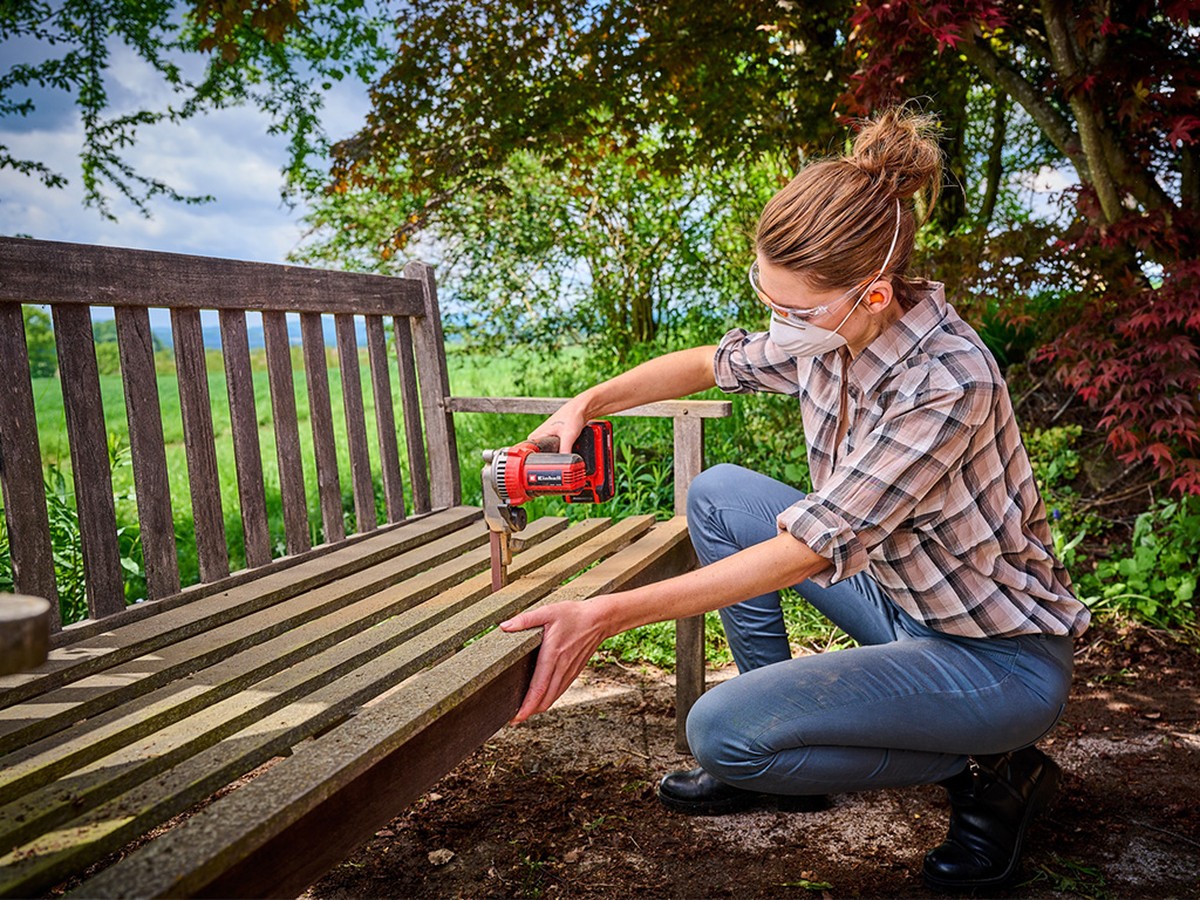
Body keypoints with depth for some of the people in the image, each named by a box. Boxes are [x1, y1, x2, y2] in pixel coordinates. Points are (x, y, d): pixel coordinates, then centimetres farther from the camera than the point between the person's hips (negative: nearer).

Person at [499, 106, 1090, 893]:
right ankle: (778, 746, 12)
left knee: (722, 731, -21)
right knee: (717, 494, 3)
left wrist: (605, 615, -34)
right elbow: (711, 363, 10)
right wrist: (587, 404, -3)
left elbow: (808, 551, -32)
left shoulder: (946, 383, -31)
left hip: (999, 655, -8)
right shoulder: (828, 330, -9)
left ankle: (991, 773, -1)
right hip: (898, 599, 8)